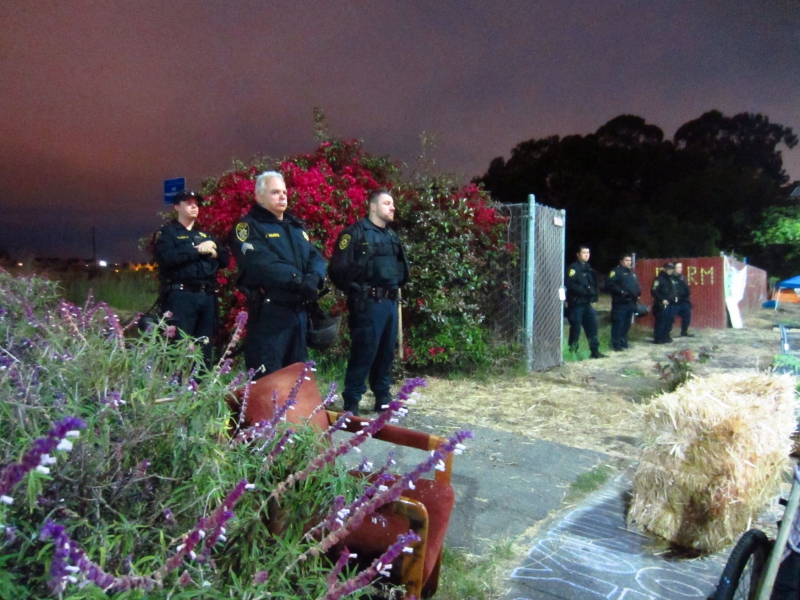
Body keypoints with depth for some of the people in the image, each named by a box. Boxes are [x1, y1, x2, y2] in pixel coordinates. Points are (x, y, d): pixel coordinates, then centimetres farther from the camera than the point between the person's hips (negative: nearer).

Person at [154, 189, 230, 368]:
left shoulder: (206, 235, 24)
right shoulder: (167, 232, 6)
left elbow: (225, 259, 16)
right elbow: (168, 258, -13)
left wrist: (213, 251, -4)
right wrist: (197, 250, -7)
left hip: (207, 296, 5)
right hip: (181, 296, -5)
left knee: (204, 348, 8)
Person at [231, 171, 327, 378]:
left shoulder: (296, 226, 18)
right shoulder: (249, 226, -5)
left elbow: (316, 257, 8)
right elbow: (261, 264, -20)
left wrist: (313, 279, -13)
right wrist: (297, 281, -22)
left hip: (299, 311, 7)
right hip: (268, 312, -7)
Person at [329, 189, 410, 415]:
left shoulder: (392, 235, 18)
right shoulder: (355, 233, -5)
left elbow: (401, 266, 26)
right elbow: (340, 269, -11)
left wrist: (398, 284, 10)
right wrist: (357, 289, -9)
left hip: (390, 302, 7)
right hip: (368, 303, -7)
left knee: (386, 351, 11)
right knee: (364, 352, -6)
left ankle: (382, 397, 24)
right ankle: (351, 402, 6)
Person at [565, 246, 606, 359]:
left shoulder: (588, 268, 17)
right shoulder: (573, 268, -8)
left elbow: (594, 284, 18)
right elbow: (570, 285, -20)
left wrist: (593, 294, 0)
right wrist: (585, 290, -21)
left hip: (587, 303, 8)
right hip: (576, 303, -8)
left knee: (592, 326, 8)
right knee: (575, 327, -3)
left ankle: (595, 351, 16)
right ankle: (573, 352, 7)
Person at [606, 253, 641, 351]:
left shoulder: (632, 273, 22)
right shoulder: (616, 271, -5)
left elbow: (637, 285, 27)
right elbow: (610, 284, -17)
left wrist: (638, 293, 7)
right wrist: (621, 291, -21)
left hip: (631, 302, 8)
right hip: (620, 302, -8)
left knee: (627, 324, 13)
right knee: (618, 324, -9)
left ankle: (623, 342, 22)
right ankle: (616, 344, -6)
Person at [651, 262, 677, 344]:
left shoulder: (670, 279, 18)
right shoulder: (659, 279, -11)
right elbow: (653, 291, -18)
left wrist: (674, 297, 14)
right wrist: (662, 300, -21)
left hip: (670, 304, 9)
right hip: (661, 305, -9)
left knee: (669, 320, 11)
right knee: (660, 321, -9)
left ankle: (665, 337, 21)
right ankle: (658, 339, -5)